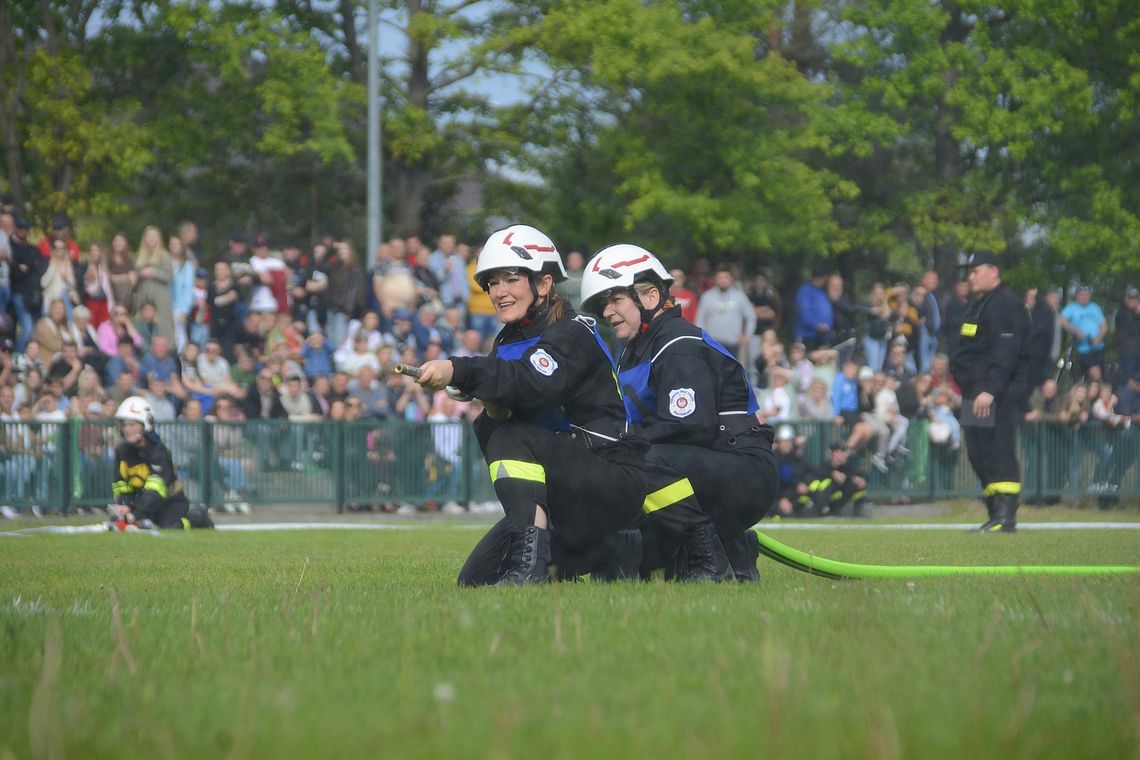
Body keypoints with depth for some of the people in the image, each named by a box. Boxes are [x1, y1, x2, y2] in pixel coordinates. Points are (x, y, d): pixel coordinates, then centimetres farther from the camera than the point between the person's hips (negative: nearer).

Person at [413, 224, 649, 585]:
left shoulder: (573, 334, -12)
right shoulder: (508, 342, 12)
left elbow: (537, 382, -36)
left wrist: (458, 371, -46)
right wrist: (493, 412, -18)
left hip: (617, 481, -9)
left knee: (514, 441, -30)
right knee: (474, 581, 3)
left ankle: (532, 557, -35)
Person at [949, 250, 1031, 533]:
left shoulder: (1006, 304, -11)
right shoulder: (981, 305, 22)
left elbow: (1005, 352, -21)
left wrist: (990, 390, -28)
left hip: (999, 395, -11)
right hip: (978, 393, 11)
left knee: (999, 453, -14)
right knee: (979, 455, 10)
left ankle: (1005, 517, -18)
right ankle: (997, 514, 14)